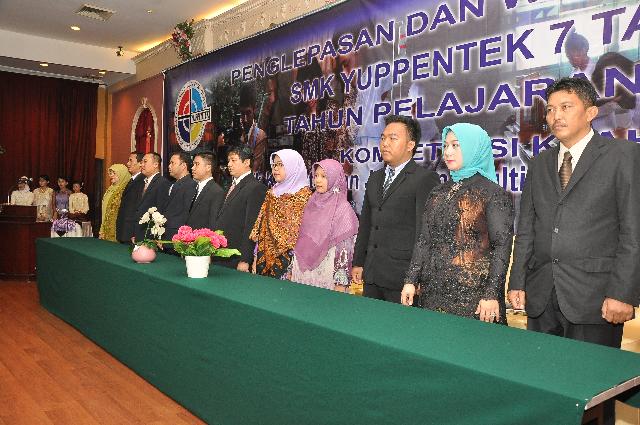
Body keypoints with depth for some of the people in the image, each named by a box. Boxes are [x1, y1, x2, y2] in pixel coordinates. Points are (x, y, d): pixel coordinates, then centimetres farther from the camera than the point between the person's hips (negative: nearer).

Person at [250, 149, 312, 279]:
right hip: (265, 257, 6)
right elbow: (262, 225, 13)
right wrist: (256, 258, 8)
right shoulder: (271, 193, 12)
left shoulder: (304, 194, -7)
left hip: (288, 258, -6)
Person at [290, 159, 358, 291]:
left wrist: (341, 283, -14)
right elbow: (300, 237, 13)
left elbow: (345, 250, -12)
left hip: (327, 274, -5)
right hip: (304, 269, 5)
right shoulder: (311, 203, 8)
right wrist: (291, 270, 12)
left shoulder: (343, 208, -10)